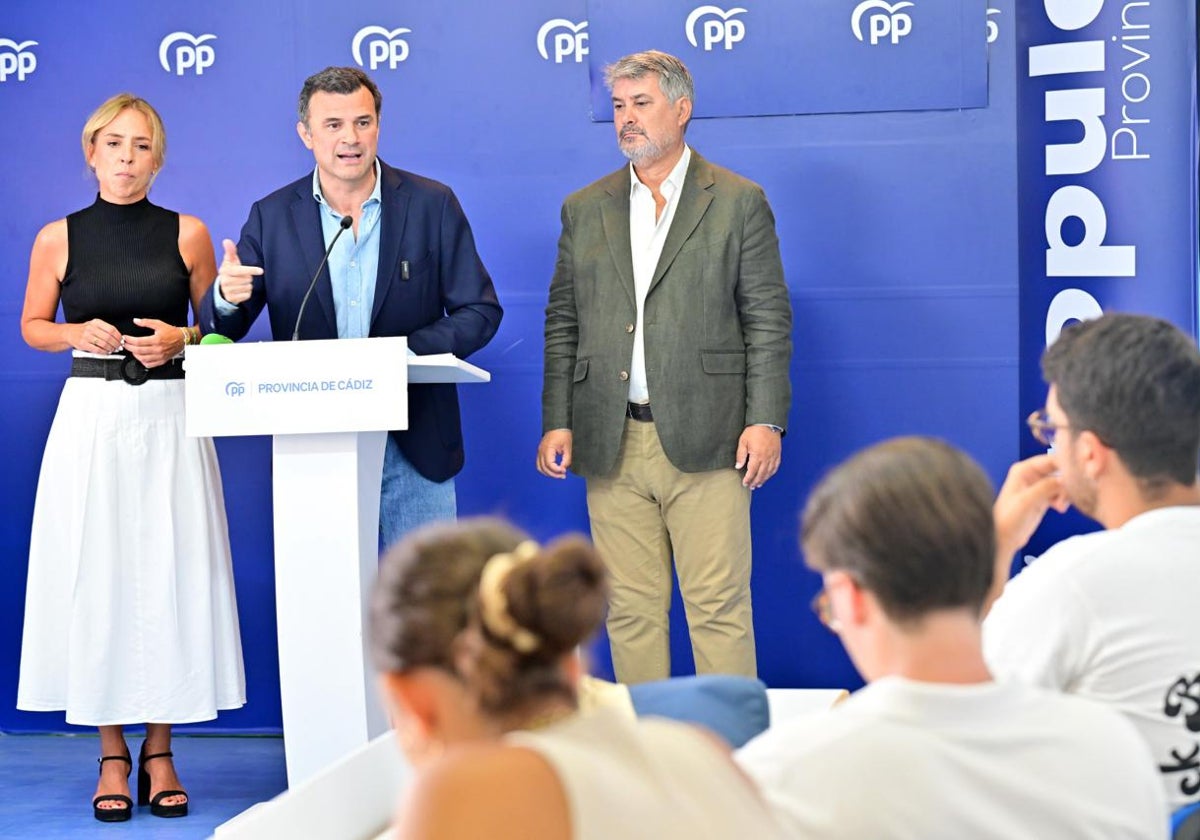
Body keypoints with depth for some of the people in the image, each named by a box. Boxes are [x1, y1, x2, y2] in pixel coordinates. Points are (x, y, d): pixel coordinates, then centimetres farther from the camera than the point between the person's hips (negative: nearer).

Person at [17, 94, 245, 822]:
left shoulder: (188, 235, 3)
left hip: (171, 416, 0)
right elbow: (32, 326, 12)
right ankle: (112, 754, 11)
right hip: (91, 417, 0)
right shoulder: (58, 239, 3)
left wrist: (180, 340, -9)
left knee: (170, 576, 0)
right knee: (95, 577, 0)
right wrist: (80, 334, -7)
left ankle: (159, 752, 12)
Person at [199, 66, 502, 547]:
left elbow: (480, 311, 1)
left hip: (415, 447, -1)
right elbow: (219, 328, 6)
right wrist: (228, 298, -19)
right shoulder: (272, 217, 4)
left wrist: (404, 351, -16)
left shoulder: (433, 204, 1)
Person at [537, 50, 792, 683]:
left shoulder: (738, 202, 5)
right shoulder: (584, 209, 15)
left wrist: (766, 421, -7)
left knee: (719, 606, -4)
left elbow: (768, 319, 1)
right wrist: (557, 421, 5)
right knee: (630, 608, 6)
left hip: (704, 440, -3)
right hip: (610, 444, 4)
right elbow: (563, 323, 14)